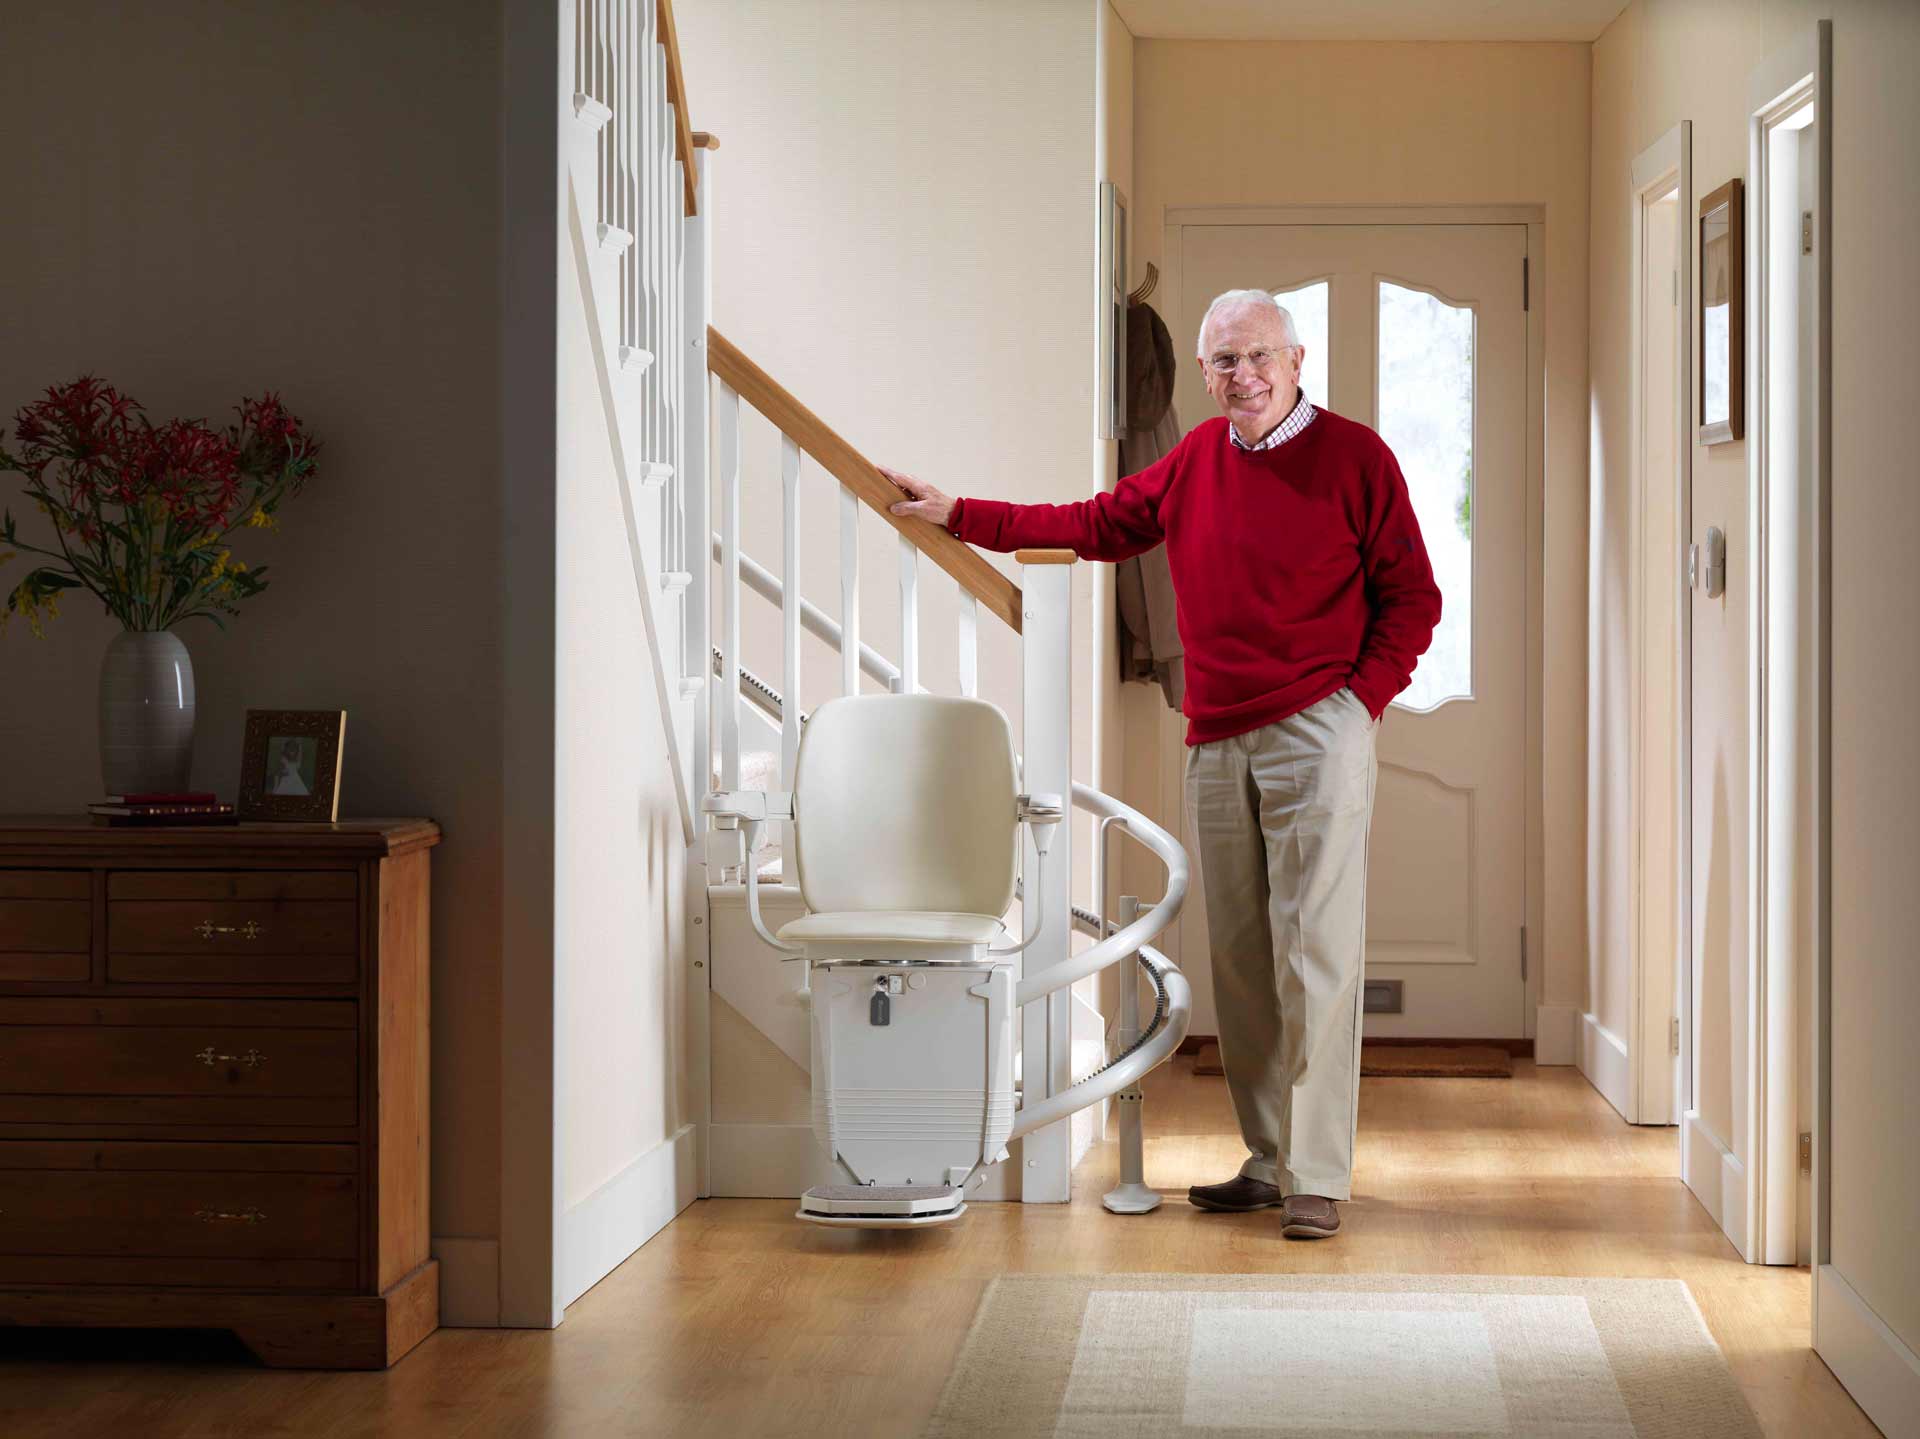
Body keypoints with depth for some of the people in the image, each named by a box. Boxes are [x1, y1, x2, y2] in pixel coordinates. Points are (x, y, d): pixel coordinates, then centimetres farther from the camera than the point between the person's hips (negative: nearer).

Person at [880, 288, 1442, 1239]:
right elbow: (1097, 525, 22)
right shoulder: (1197, 458, 13)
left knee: (1315, 956, -8)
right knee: (1239, 961, 6)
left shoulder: (1354, 456, -1)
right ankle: (1267, 1160, 14)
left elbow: (1413, 598, 1)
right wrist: (958, 515, 20)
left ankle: (1316, 1178, -5)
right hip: (1217, 743, 5)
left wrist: (1363, 696, -9)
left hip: (1316, 734, -5)